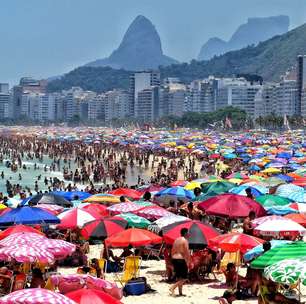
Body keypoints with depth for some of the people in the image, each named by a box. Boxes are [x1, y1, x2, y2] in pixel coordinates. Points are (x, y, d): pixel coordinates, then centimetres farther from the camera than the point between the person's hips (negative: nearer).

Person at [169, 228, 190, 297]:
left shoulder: (176, 240, 15)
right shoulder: (185, 240, -8)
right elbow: (187, 252, -15)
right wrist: (188, 261, -10)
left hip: (174, 259, 8)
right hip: (181, 260, -8)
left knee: (178, 277, 14)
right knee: (184, 278, -1)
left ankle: (180, 292, 16)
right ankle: (172, 288, -14)